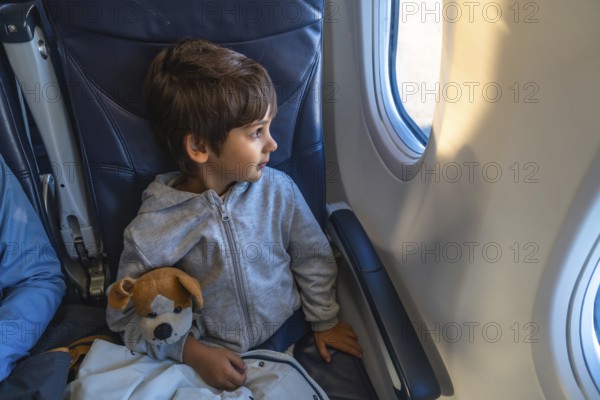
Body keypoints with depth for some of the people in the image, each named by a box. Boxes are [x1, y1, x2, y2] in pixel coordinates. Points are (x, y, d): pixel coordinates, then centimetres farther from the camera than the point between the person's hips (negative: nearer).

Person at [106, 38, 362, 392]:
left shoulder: (277, 190, -10)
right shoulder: (152, 230, -17)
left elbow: (312, 257, 5)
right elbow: (127, 316, -6)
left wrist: (325, 320, 11)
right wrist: (193, 353, -14)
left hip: (287, 338, 1)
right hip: (209, 359, -1)